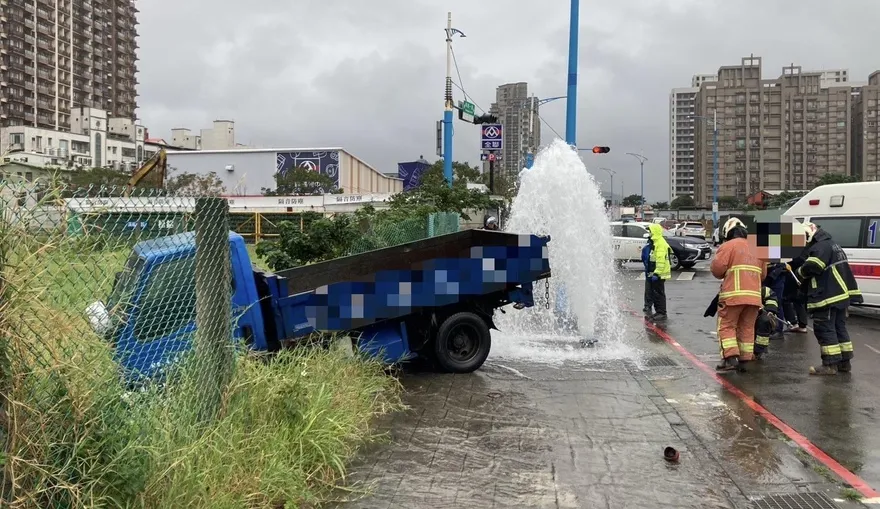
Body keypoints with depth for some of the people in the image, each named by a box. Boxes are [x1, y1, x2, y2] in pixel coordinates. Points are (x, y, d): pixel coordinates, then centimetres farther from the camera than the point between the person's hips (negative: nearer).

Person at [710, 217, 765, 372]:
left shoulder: (728, 246, -2)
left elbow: (717, 268, -10)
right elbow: (762, 274, 18)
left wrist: (724, 275, 10)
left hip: (733, 294, -5)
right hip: (754, 295, 5)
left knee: (726, 326, 2)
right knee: (747, 328, 13)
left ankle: (731, 358, -10)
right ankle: (746, 360, 13)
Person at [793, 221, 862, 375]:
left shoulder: (822, 246, -14)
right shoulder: (831, 244, 22)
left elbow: (811, 267, -24)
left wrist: (800, 273, -4)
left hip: (827, 296, -11)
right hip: (841, 294, 11)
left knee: (824, 329, -7)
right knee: (839, 327, 15)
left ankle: (830, 364, -7)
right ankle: (845, 361, 20)